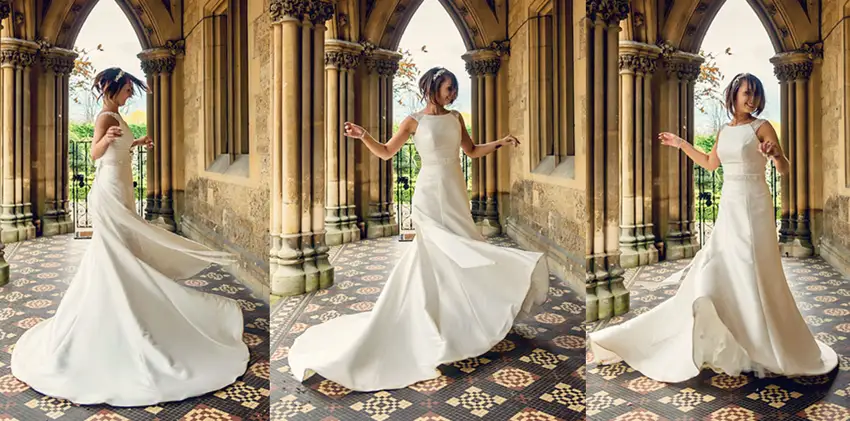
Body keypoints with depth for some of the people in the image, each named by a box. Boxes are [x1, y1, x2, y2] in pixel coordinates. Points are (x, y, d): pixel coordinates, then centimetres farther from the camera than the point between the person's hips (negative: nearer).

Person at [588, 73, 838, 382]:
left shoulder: (761, 127, -3)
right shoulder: (724, 130, 13)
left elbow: (784, 169, -8)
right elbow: (710, 164, 26)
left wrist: (776, 154, -29)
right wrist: (681, 144, 26)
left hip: (754, 207, -5)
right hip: (729, 207, 6)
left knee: (754, 275, -4)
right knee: (716, 270, 4)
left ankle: (768, 349, 12)